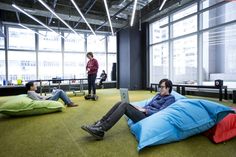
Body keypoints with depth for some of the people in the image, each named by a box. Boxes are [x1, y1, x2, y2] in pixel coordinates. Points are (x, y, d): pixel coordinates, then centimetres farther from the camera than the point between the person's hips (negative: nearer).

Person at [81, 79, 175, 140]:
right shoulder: (158, 95, 26)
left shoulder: (170, 98, 1)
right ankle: (100, 124, -18)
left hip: (148, 117, -8)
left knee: (124, 105, -27)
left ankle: (101, 130, -31)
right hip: (144, 112, 8)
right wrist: (140, 108, 3)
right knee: (120, 103, -14)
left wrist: (144, 110, -11)